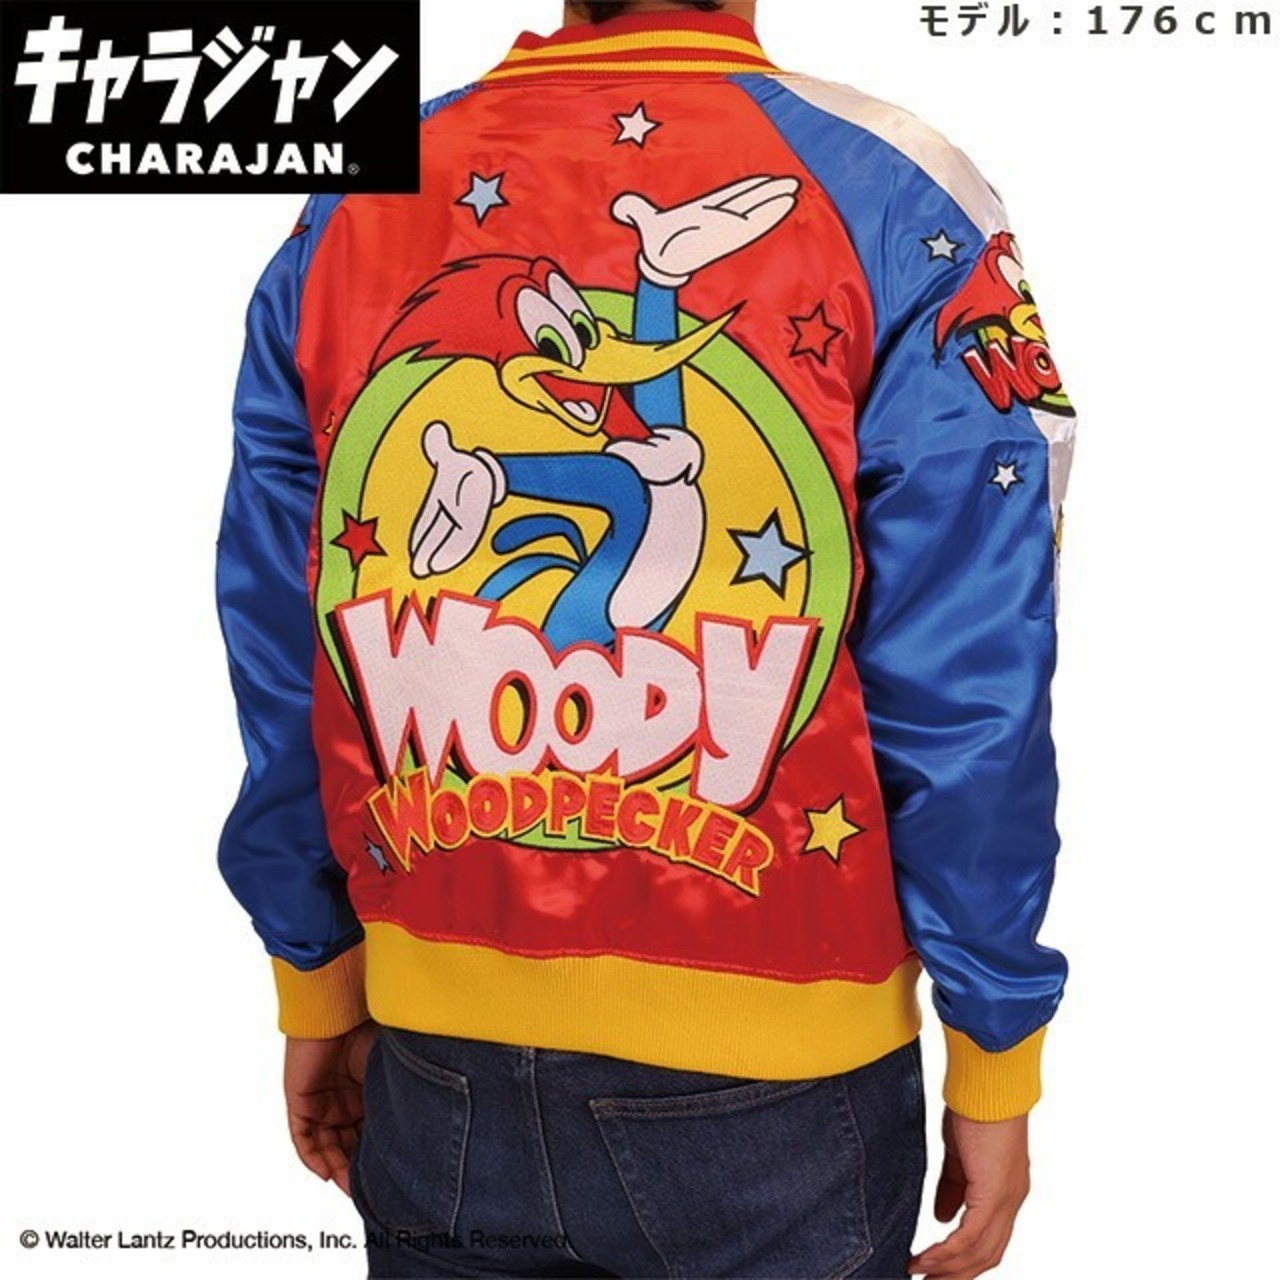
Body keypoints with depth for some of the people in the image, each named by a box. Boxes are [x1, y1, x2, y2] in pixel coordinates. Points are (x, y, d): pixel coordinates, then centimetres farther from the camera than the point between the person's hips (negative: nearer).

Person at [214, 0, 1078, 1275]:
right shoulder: (898, 204, -11)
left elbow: (281, 664, 1)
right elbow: (964, 691, -14)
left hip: (438, 1061, 3)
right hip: (771, 1072, -2)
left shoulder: (341, 215, -1)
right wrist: (993, 1061, -2)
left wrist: (316, 987, 13)